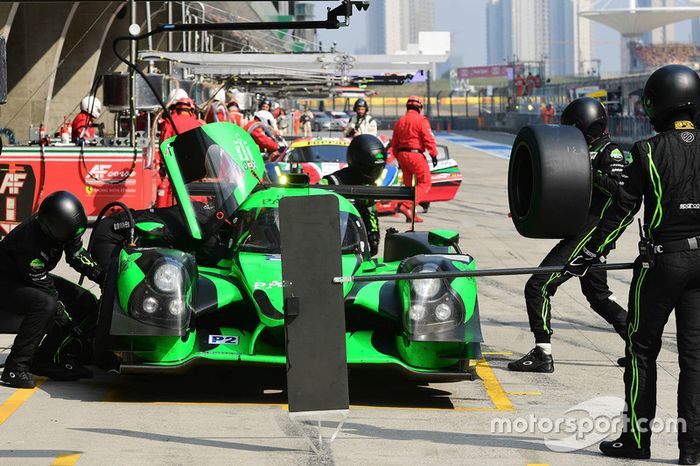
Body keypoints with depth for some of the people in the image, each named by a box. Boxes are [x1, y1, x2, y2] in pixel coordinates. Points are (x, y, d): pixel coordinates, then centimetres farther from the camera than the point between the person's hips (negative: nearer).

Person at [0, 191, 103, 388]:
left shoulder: (66, 227, -12)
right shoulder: (30, 242, -35)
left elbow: (78, 256, 8)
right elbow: (46, 289, -29)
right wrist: (71, 324, -26)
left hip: (33, 277, 9)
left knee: (87, 303, -1)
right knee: (45, 304, -37)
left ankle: (43, 359, 3)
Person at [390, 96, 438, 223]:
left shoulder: (400, 122, 14)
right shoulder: (421, 120, -7)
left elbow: (394, 143, 17)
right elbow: (428, 139, -13)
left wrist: (398, 158, 24)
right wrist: (434, 155, -8)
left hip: (402, 155, 7)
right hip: (416, 154, -7)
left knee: (409, 184, 14)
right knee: (424, 183, -3)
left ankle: (411, 215, 13)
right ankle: (407, 206, -20)